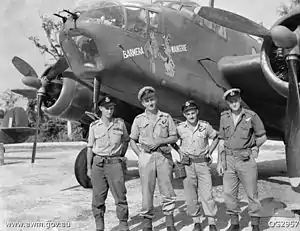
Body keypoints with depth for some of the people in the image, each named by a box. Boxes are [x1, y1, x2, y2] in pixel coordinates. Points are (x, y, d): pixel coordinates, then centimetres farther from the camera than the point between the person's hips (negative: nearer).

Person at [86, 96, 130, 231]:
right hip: (98, 163, 0)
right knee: (98, 197, 6)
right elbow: (90, 148, 5)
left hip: (115, 163, 0)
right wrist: (89, 168, 4)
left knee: (120, 196, -2)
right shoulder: (94, 126, 3)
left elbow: (126, 140, 20)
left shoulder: (120, 123, 5)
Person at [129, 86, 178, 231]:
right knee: (147, 190, 1)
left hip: (164, 156, 0)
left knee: (167, 190, 1)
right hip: (146, 157, 0)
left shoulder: (166, 117, 8)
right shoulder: (139, 119, 8)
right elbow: (132, 141, 11)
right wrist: (140, 154, -1)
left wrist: (160, 142, -8)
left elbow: (174, 137, 7)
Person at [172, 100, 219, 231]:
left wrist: (209, 152, 6)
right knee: (191, 196, 4)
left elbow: (216, 138, 15)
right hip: (187, 165, 1)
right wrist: (179, 151, 2)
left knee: (207, 194, -3)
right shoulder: (180, 128, -2)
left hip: (203, 163, 0)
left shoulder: (205, 126, -2)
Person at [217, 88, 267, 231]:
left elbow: (262, 137, 5)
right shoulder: (224, 117, 6)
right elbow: (222, 141, 9)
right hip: (229, 159, 3)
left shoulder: (251, 116, -4)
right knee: (229, 193, 3)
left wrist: (250, 148, 1)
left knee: (252, 193, 4)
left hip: (246, 160, -3)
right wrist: (220, 161, 5)